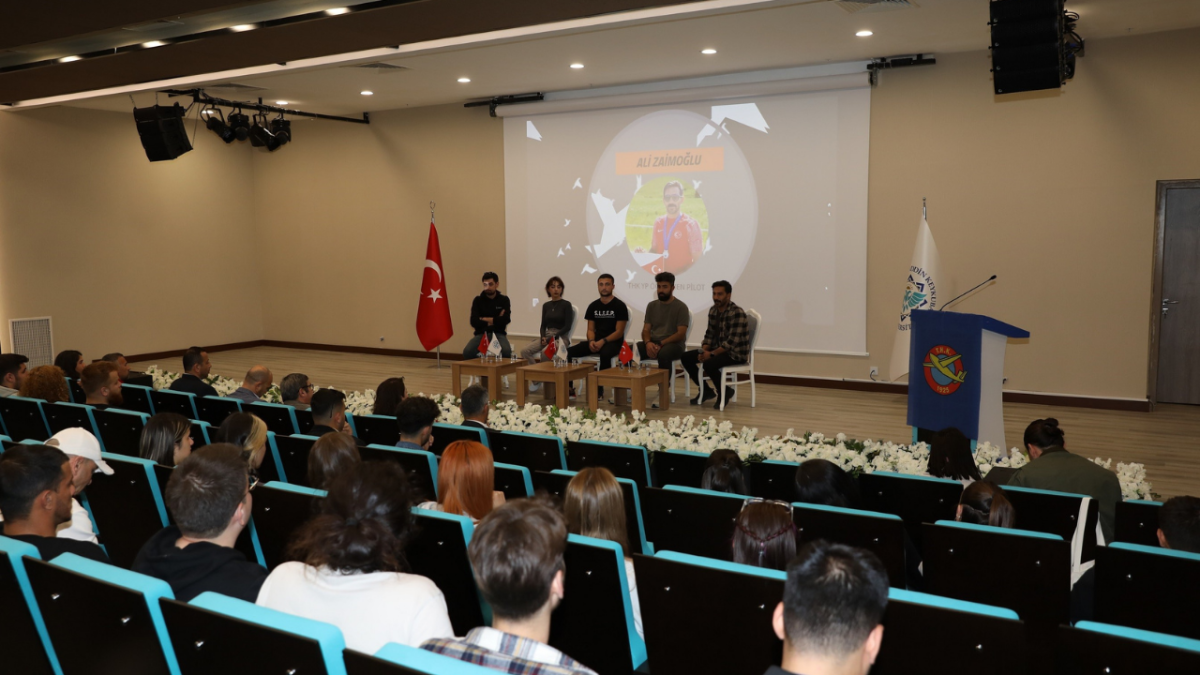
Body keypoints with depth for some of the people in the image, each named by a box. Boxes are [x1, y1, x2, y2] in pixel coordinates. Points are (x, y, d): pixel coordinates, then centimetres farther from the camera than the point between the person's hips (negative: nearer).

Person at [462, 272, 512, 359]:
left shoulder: (504, 300, 4)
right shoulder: (478, 300, 5)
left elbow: (506, 319, -11)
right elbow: (474, 322, -7)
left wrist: (484, 319, -8)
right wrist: (495, 320, -8)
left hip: (499, 333, -1)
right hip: (481, 333, 1)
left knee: (507, 351, -34)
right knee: (467, 351, -28)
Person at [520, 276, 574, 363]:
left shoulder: (566, 305, -2)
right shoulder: (546, 305, 14)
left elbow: (567, 326, -9)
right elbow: (543, 325, 14)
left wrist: (552, 338, -16)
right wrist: (543, 337, -8)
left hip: (561, 337, -6)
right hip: (547, 335, 6)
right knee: (525, 351, -19)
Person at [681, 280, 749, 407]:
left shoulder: (737, 313, -21)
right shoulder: (713, 310, 5)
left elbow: (732, 342, -25)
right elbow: (710, 334, 9)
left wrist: (711, 354, -27)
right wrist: (703, 351, -9)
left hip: (736, 353, -8)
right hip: (717, 349, 8)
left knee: (709, 363, -33)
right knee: (685, 357, -3)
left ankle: (725, 391, -6)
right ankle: (706, 390, 11)